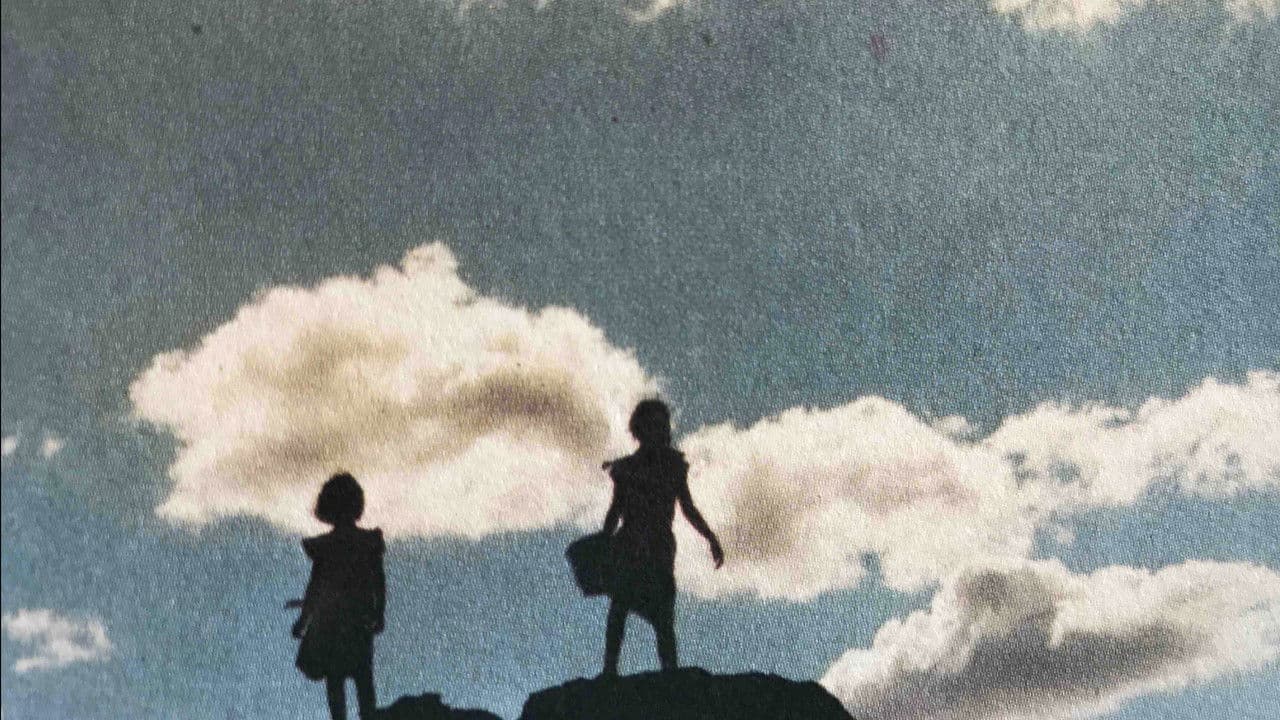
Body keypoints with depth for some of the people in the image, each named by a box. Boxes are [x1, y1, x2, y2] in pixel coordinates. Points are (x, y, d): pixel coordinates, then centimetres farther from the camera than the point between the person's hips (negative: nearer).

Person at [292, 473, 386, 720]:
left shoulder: (323, 546, -13)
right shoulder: (371, 540, -7)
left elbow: (314, 584, -8)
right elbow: (380, 582, -1)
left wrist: (303, 619, 4)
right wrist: (379, 614, 12)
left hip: (329, 619, -2)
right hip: (361, 619, 2)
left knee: (334, 680, 9)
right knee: (364, 678, 13)